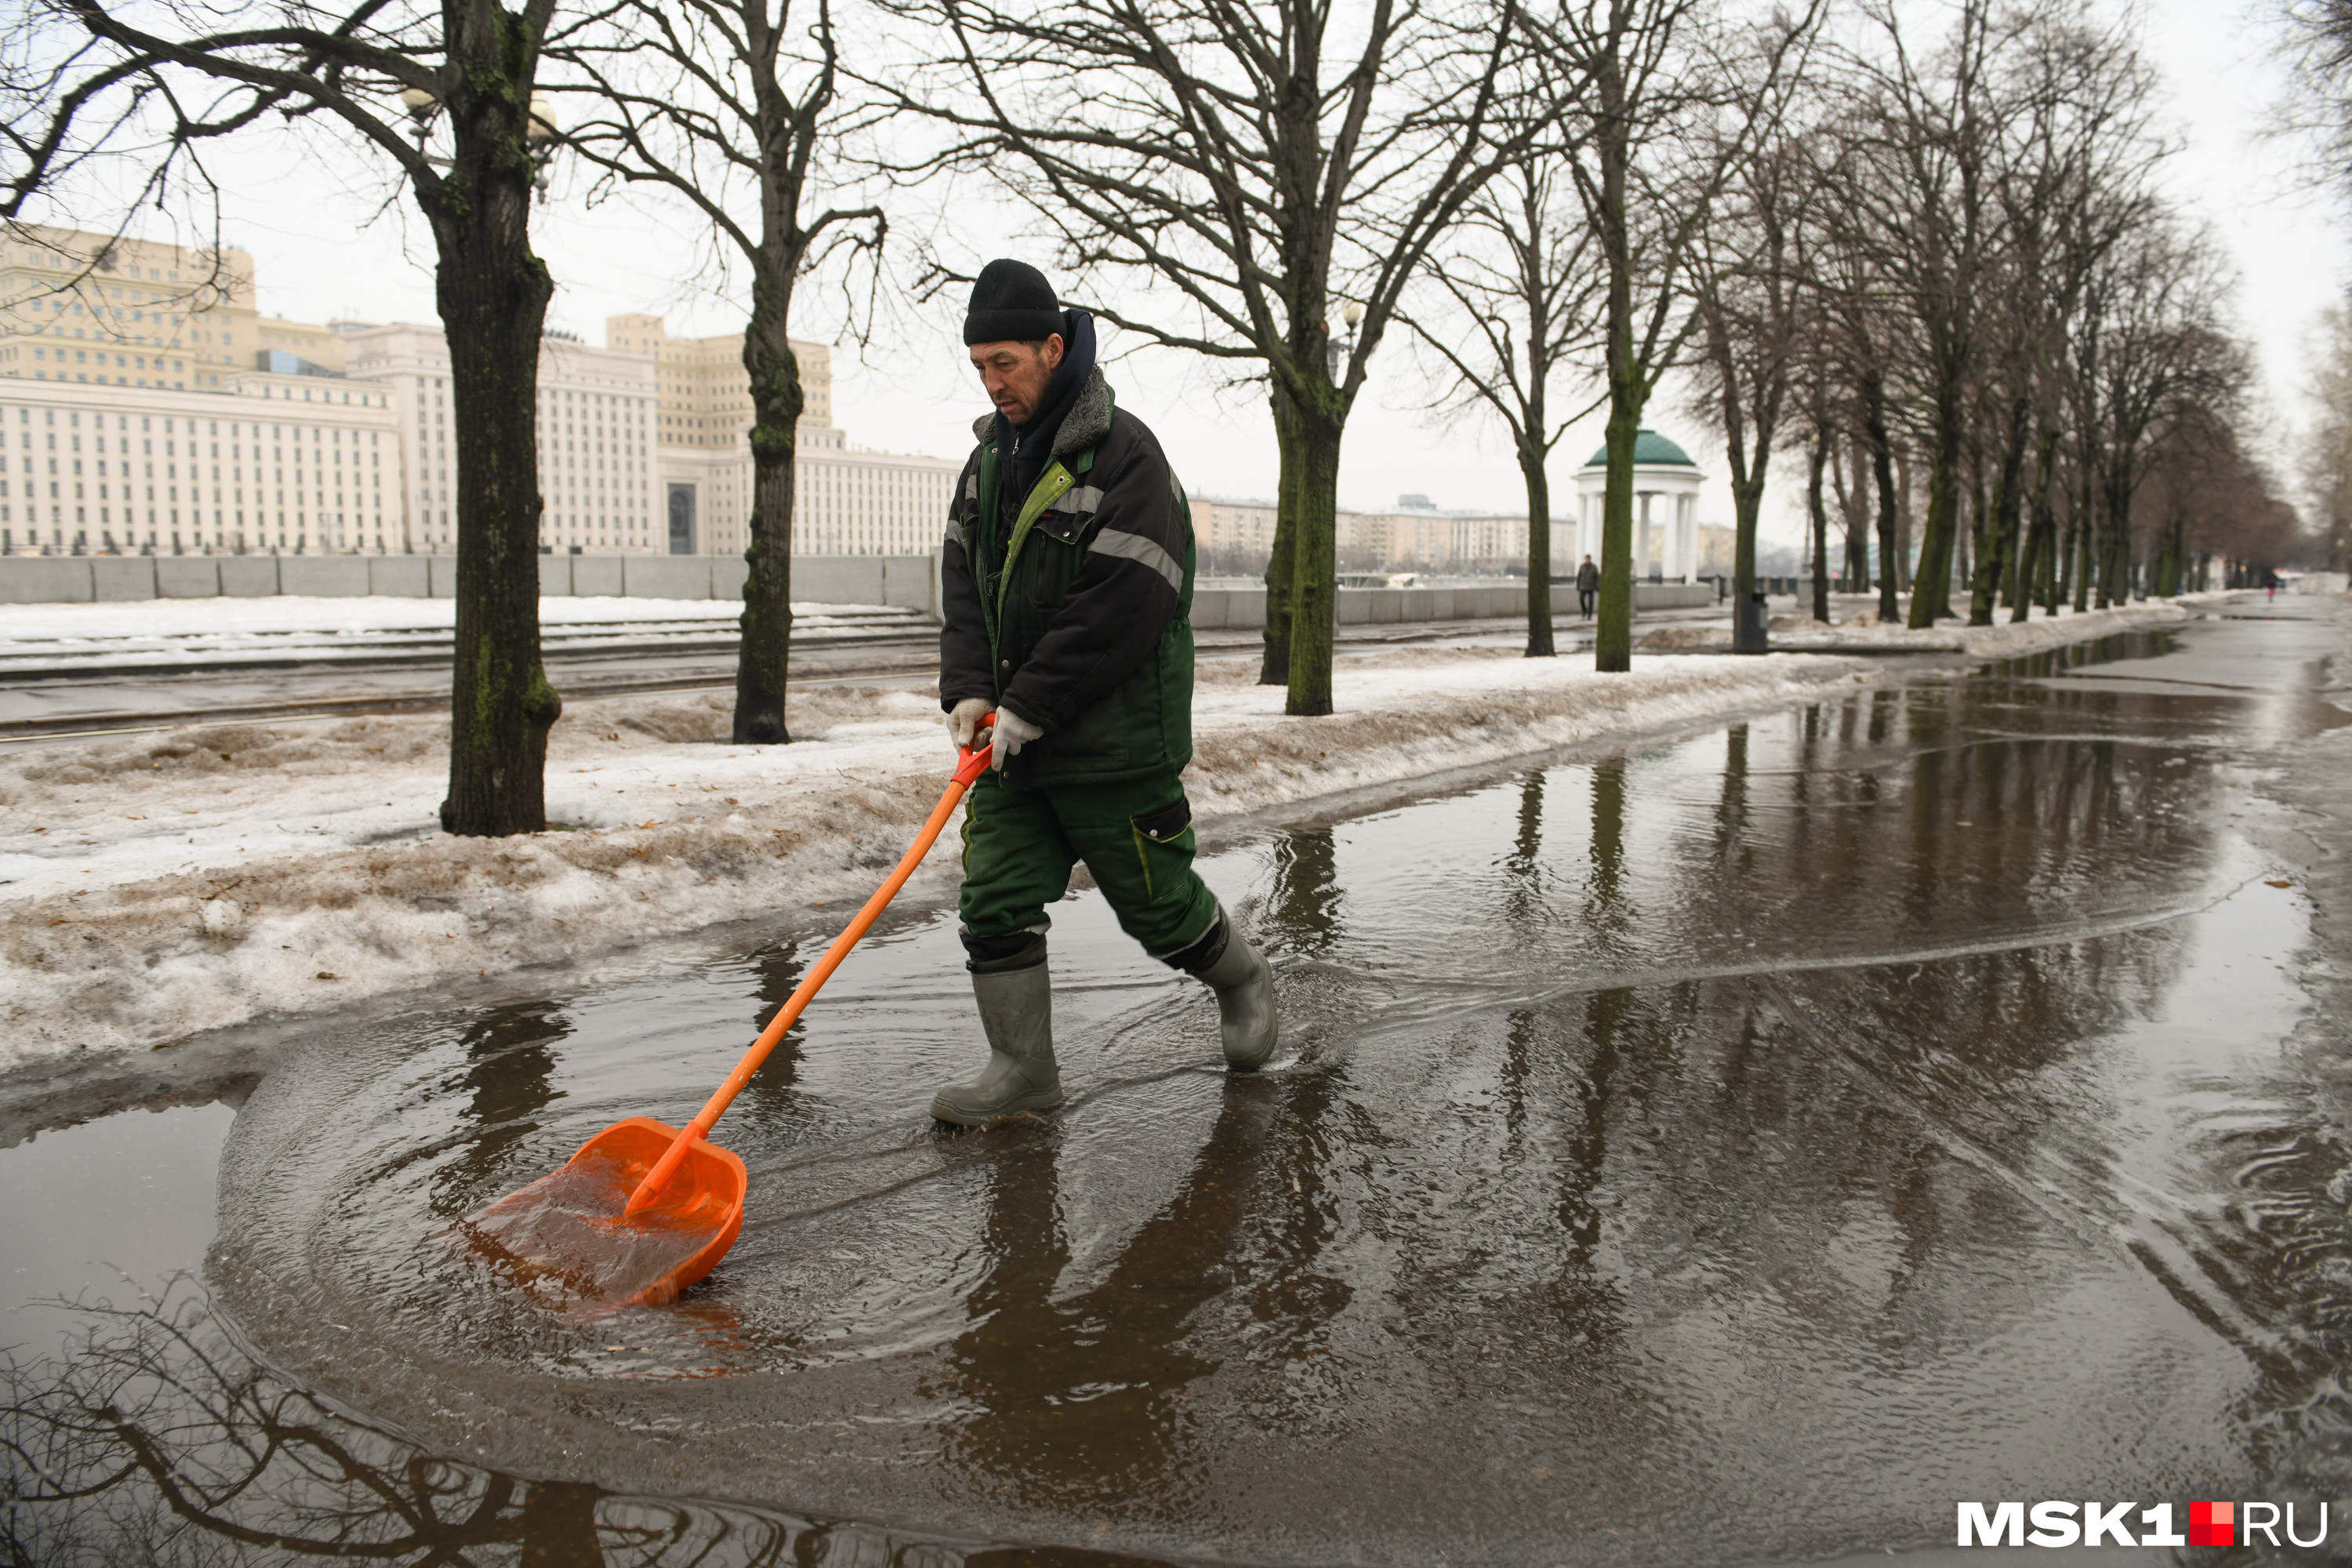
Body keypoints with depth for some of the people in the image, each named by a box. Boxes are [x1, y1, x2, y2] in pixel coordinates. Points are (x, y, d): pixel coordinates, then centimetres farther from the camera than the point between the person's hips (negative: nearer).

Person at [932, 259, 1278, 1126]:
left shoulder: (1123, 453, -15)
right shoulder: (990, 457, 10)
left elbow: (1124, 607, -22)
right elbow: (963, 583, 10)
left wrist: (1030, 706, -20)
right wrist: (967, 690, -6)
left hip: (1114, 739, -6)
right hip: (1011, 736, 7)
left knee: (1158, 901, 7)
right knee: (995, 898, 1)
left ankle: (1244, 979, 35)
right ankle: (1022, 1067, 12)